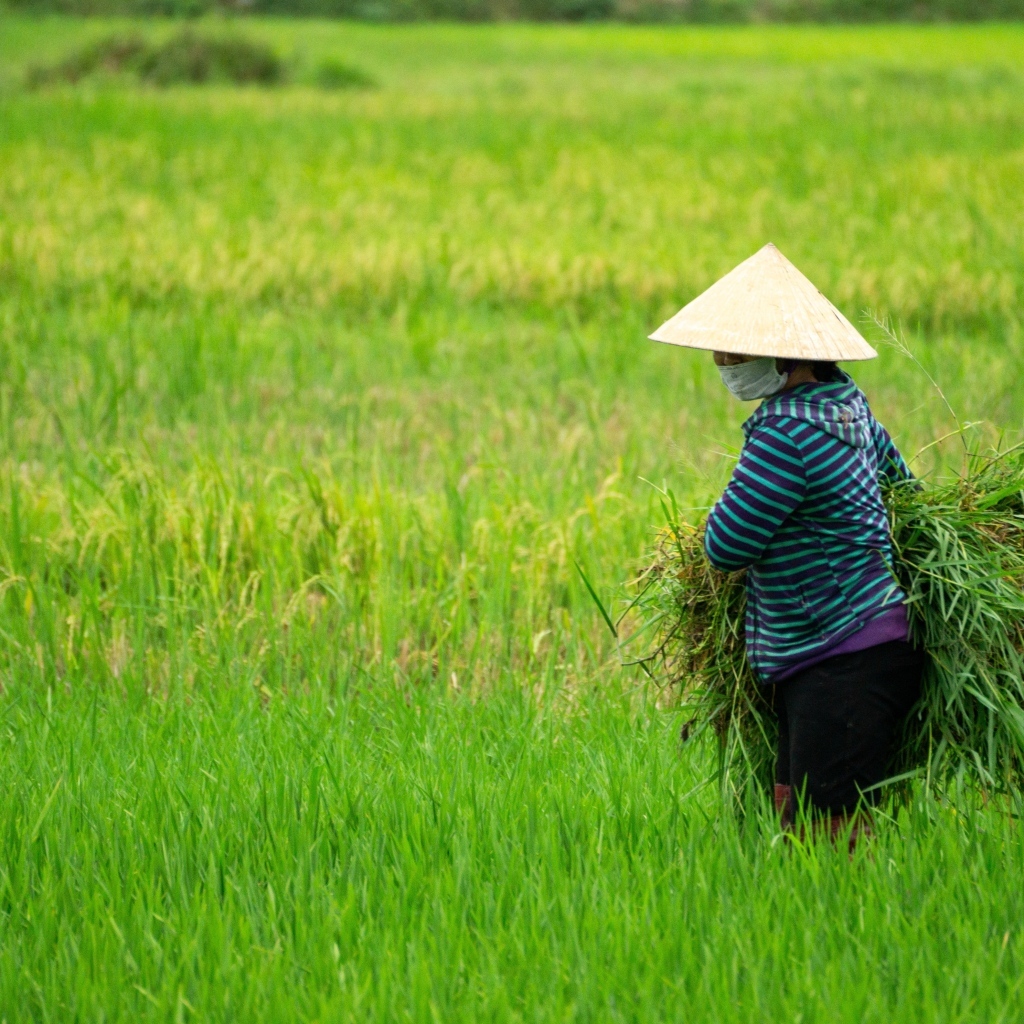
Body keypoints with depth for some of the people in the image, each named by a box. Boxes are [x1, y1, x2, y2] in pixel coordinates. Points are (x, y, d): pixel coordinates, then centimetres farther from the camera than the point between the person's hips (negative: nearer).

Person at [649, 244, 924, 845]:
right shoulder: (845, 400, 11)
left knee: (827, 834, -12)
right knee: (793, 814, 10)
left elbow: (725, 546, -15)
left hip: (848, 663, -11)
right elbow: (901, 479, 28)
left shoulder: (787, 433, -20)